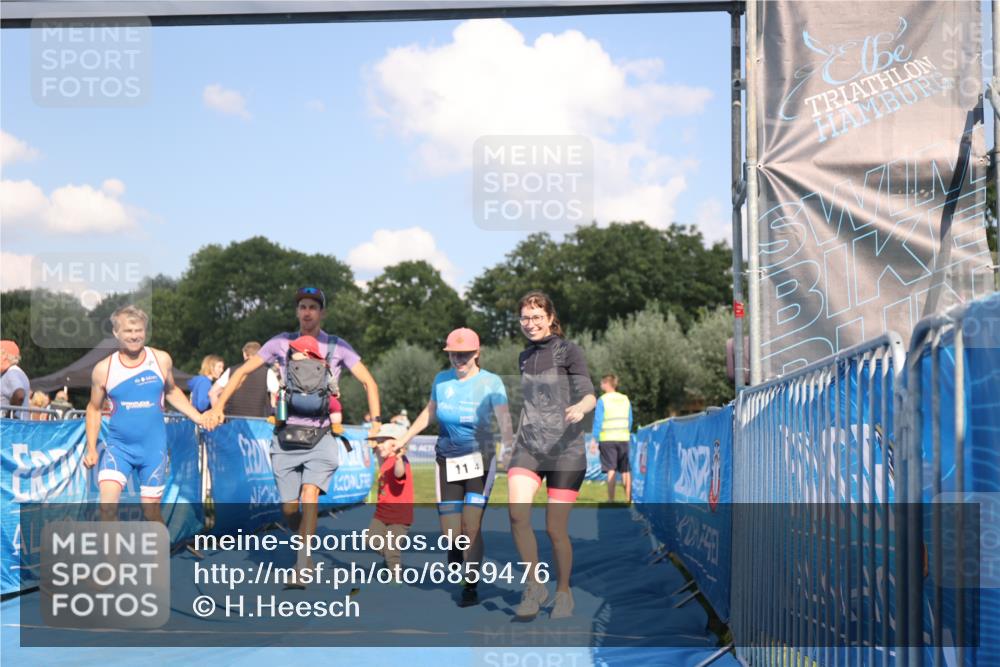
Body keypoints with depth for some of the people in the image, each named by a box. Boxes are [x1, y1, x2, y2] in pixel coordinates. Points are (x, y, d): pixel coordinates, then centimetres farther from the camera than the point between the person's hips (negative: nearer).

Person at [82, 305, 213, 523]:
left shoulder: (161, 360, -1)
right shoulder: (104, 369, -4)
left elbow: (171, 391, 17)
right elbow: (94, 409, 9)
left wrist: (199, 418, 9)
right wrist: (91, 449, 4)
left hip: (154, 447, 1)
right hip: (118, 446, -1)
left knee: (151, 509, 6)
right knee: (107, 502, -19)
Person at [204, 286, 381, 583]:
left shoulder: (336, 347, 3)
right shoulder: (282, 343, 5)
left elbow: (369, 382, 8)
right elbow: (243, 371, 9)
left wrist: (375, 421, -2)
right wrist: (219, 405, -1)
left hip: (320, 438, -2)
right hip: (286, 437, 2)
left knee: (310, 496, -21)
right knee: (289, 509, 3)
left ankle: (302, 568, -22)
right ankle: (306, 547, 32)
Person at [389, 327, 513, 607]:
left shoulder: (491, 383, -9)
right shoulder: (441, 380, 4)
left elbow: (504, 421, -21)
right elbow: (429, 412, 22)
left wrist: (509, 447, -40)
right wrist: (404, 438, 28)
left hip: (480, 460, -3)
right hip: (447, 461, 3)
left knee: (471, 524, -12)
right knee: (450, 533, -1)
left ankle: (471, 587, -2)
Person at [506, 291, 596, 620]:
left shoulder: (568, 351, -2)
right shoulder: (525, 357, 15)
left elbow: (588, 394, -13)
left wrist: (580, 407, -36)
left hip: (565, 451, -4)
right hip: (527, 448, 4)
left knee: (556, 529, -2)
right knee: (518, 513, -20)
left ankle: (563, 592, 20)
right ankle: (534, 585, -5)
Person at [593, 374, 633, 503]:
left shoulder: (602, 400, -5)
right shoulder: (625, 399, 9)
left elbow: (598, 421, -7)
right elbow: (630, 420, 12)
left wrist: (595, 439, -4)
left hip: (607, 439, -4)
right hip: (623, 438, 4)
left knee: (611, 470, -4)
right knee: (626, 470, 9)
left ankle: (611, 499, -8)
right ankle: (628, 499, 9)